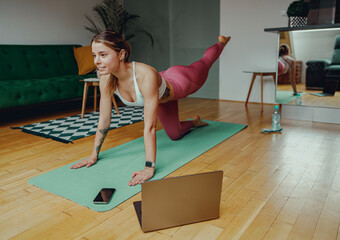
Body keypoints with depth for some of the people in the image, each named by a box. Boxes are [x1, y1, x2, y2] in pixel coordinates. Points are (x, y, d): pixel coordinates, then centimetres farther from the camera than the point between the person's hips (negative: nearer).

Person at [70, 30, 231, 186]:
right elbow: (104, 120, -21)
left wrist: (149, 168, -52)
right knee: (175, 135, 24)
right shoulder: (106, 80, -32)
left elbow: (150, 127, -51)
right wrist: (94, 155, -16)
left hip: (179, 82, -5)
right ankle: (195, 122, 58)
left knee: (204, 63, 28)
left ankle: (221, 42, 61)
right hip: (162, 99, 5)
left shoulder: (146, 76, -51)